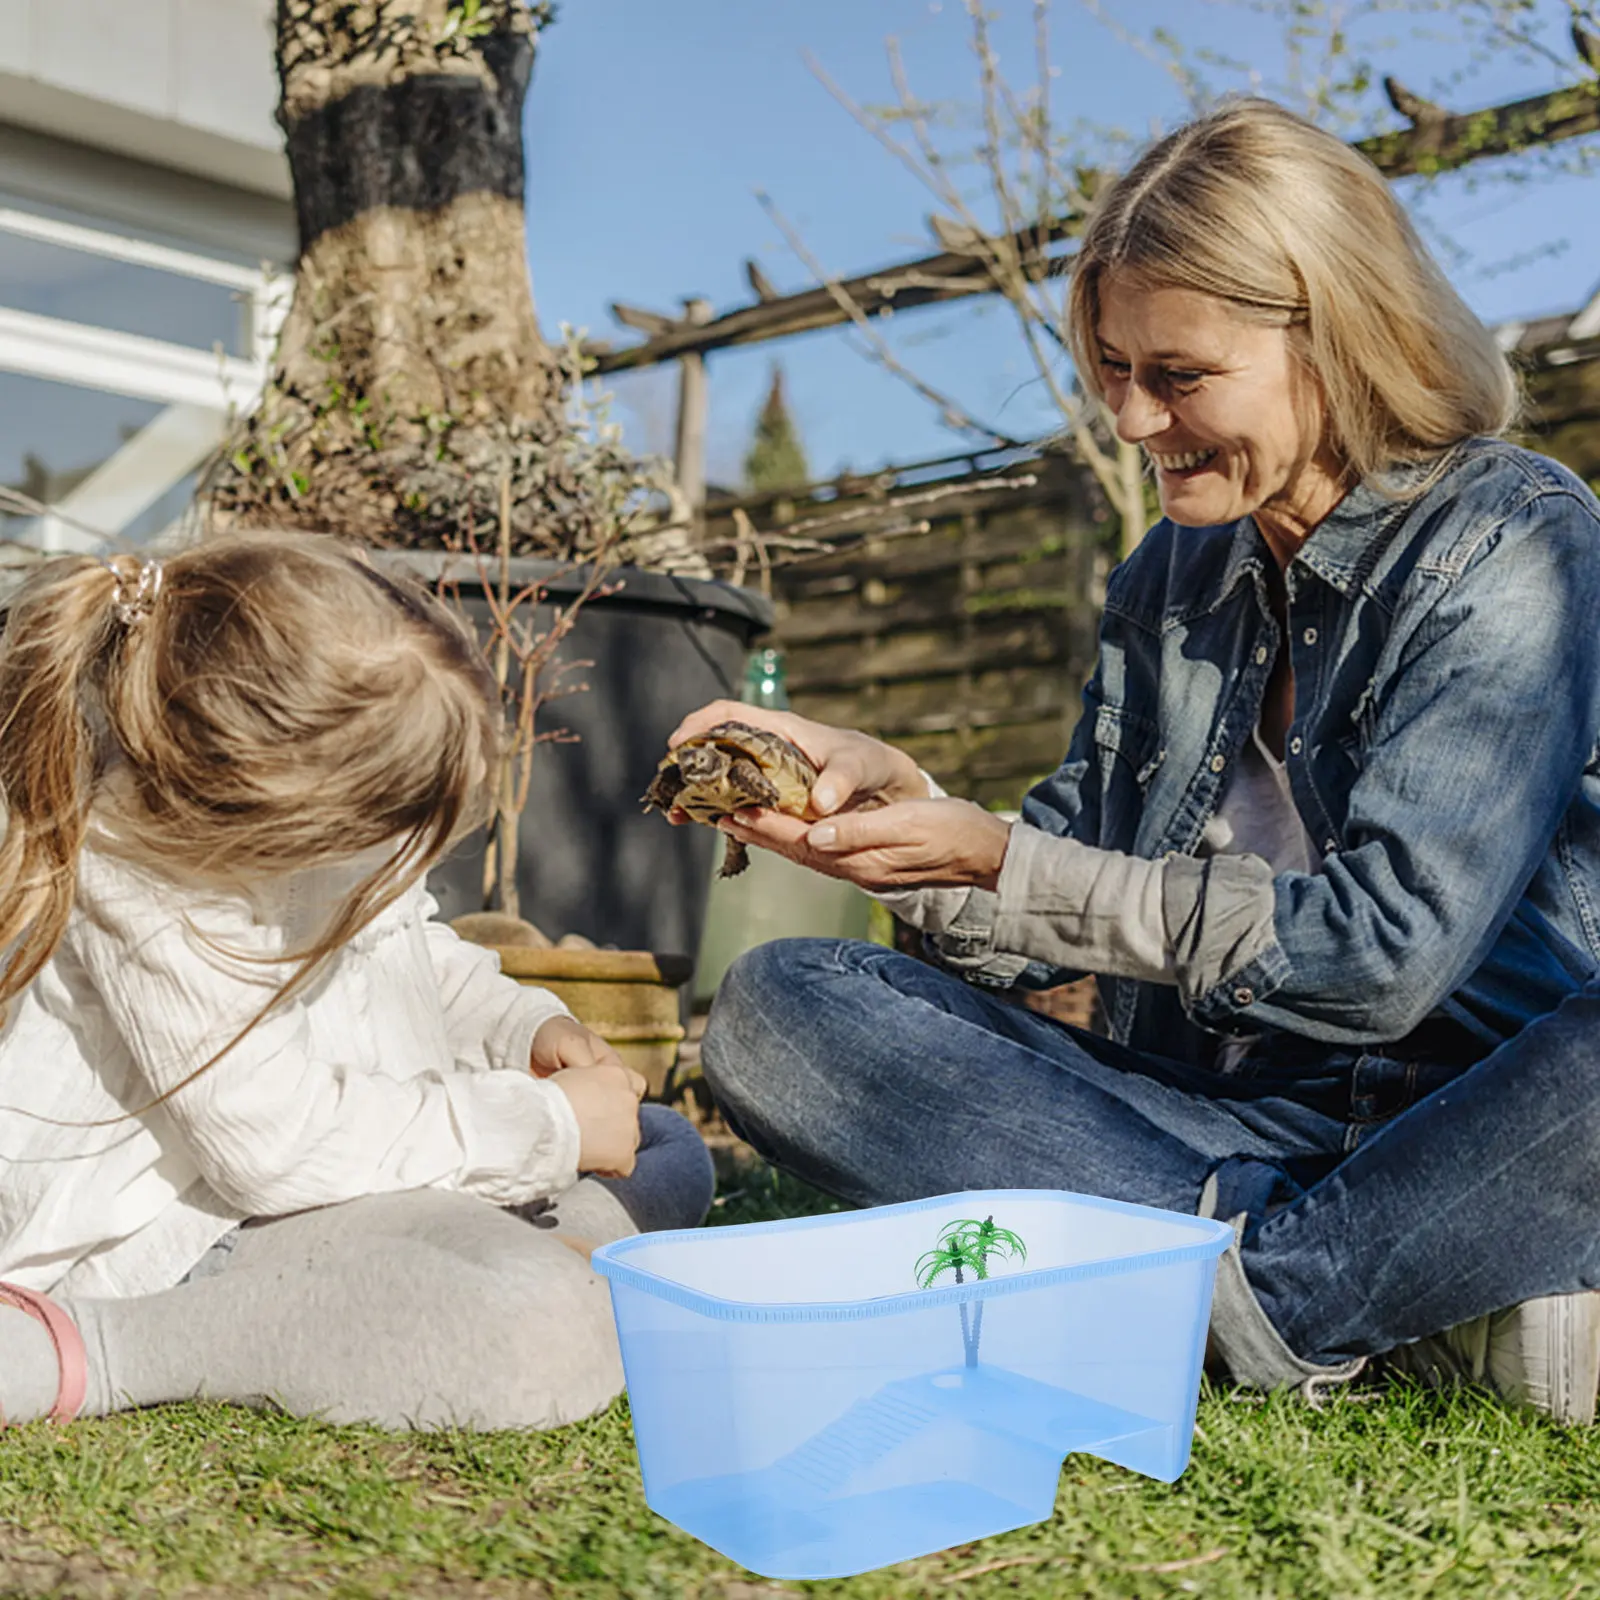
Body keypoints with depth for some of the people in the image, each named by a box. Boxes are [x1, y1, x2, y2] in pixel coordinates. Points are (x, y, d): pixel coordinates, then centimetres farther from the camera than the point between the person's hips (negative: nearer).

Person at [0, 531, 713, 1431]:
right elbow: (280, 1148, -28)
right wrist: (547, 1126, -22)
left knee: (668, 1155, 14)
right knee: (550, 1340, -33)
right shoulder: (148, 883, -30)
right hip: (185, 1235, -9)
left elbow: (409, 947, 15)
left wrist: (528, 1028, -3)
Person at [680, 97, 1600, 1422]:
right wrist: (903, 799, -8)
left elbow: (1385, 950, -17)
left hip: (1464, 1128, -5)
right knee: (778, 1009, -14)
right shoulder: (1170, 576, 11)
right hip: (1212, 1127, 6)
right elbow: (1071, 924, 10)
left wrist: (999, 865, -16)